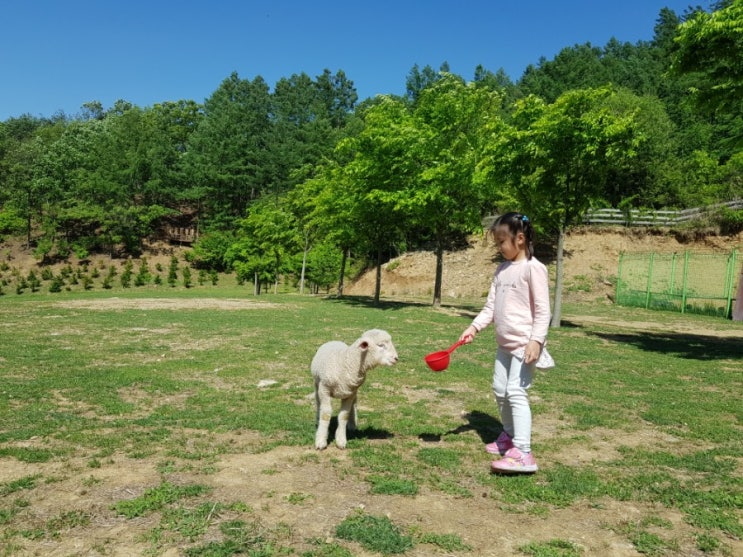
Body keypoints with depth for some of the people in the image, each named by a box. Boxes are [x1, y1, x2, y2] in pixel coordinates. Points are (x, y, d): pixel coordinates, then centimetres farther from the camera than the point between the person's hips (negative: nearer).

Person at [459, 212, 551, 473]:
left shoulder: (533, 268, -12)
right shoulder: (501, 270, 12)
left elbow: (542, 310, -15)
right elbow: (491, 306, 11)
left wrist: (536, 340, -22)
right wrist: (474, 327, -1)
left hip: (524, 343, -9)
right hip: (504, 343, 9)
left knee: (516, 393, -15)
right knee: (500, 390, 15)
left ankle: (523, 453, -14)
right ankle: (509, 436, 35)